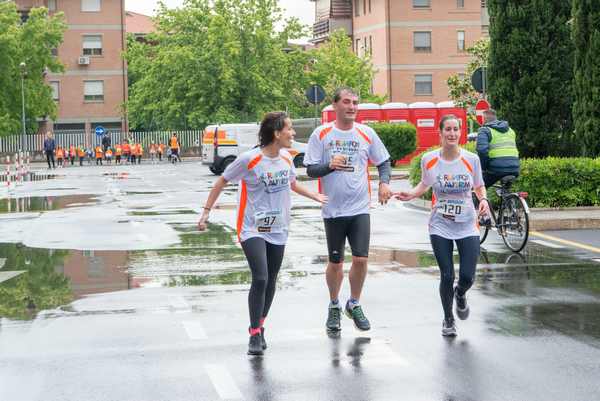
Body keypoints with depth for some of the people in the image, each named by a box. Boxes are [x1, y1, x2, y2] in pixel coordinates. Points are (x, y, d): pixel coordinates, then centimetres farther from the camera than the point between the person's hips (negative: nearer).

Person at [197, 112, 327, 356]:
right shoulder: (250, 159, -15)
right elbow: (222, 182, -5)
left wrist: (315, 196, 27)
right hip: (252, 228, -6)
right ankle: (255, 335, -6)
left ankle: (260, 327, 28)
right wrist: (206, 212, -6)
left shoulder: (286, 159, 3)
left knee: (270, 282, 10)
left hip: (278, 230, 6)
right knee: (260, 279, -17)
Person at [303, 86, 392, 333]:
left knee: (361, 259, -7)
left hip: (360, 208, 1)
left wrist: (384, 183, -6)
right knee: (335, 262, 8)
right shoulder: (321, 134, -2)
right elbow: (310, 170, -3)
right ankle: (334, 306, 30)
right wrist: (329, 166, -22)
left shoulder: (366, 133, 3)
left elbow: (383, 161, 12)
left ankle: (354, 305, 16)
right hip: (333, 209, -1)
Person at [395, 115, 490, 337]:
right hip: (440, 227, 0)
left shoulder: (471, 159, -6)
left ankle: (460, 294, 34)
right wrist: (411, 194, -6)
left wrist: (483, 200, -11)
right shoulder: (429, 160, -4)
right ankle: (448, 319, 24)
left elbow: (479, 186, 9)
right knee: (447, 276, -2)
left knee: (467, 276, -6)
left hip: (467, 227, 0)